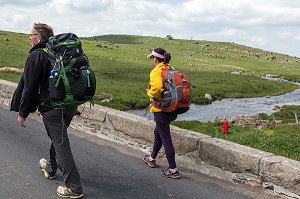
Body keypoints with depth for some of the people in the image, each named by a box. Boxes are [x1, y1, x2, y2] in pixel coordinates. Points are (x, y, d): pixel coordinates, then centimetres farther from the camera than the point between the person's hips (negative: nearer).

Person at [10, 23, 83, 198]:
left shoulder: (36, 56, -11)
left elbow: (29, 87, -12)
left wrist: (22, 112, -4)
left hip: (51, 108, -8)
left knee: (61, 144, -4)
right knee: (58, 138, 25)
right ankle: (51, 168, 46)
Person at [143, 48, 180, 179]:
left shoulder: (156, 71, -16)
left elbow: (157, 87, -35)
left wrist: (151, 94, -13)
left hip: (161, 109, -9)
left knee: (166, 139, -2)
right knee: (158, 132, 27)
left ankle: (173, 170, 3)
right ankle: (152, 158, 44)